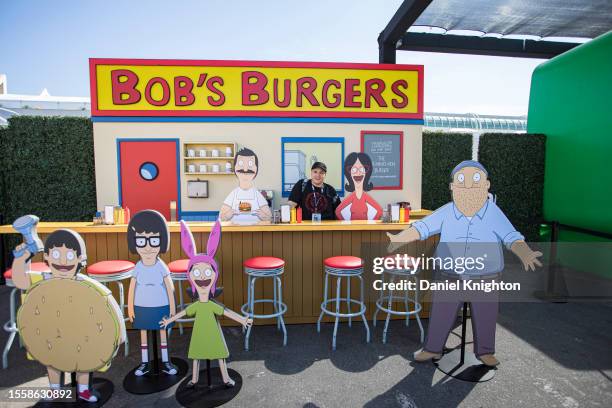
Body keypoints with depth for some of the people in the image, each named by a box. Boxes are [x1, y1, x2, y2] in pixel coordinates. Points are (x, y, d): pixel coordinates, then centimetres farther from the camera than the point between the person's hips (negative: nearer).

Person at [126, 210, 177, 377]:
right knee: (143, 334, 13)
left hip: (161, 307, -1)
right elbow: (131, 288, -1)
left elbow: (169, 287, -7)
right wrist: (130, 308, 1)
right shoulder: (137, 268, -10)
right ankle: (144, 363, 29)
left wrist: (172, 307, -4)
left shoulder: (162, 267, -14)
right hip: (142, 307, 1)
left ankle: (165, 362, 26)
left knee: (163, 333, 11)